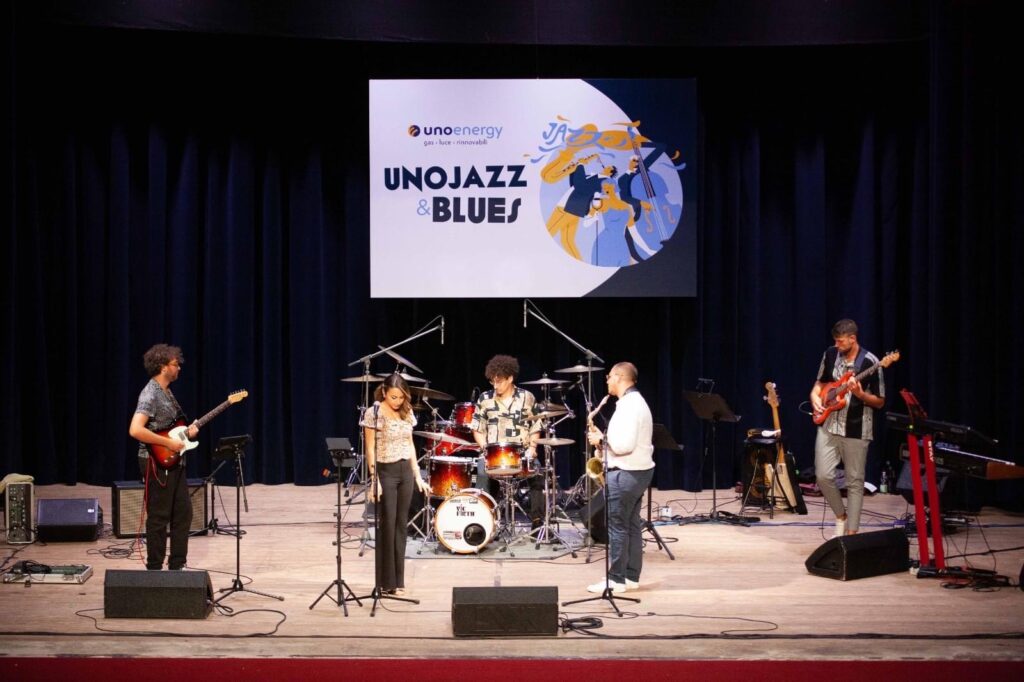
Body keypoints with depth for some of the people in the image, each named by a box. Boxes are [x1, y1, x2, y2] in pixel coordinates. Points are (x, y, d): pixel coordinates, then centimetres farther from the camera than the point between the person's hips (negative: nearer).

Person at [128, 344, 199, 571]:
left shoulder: (166, 392, 14)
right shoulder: (150, 394, -17)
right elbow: (135, 430, -28)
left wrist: (186, 432, 5)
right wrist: (169, 443, -23)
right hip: (157, 463, -10)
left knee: (183, 513, 12)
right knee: (159, 518, -2)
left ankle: (177, 566, 20)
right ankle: (154, 570, 6)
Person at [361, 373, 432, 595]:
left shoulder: (407, 413, 8)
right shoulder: (373, 413, -9)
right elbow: (370, 449, -10)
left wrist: (418, 476, 10)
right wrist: (374, 480, -16)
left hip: (405, 471, 5)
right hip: (385, 471, -5)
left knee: (401, 525, 7)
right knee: (387, 525, -4)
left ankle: (398, 580, 13)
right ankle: (386, 582, 4)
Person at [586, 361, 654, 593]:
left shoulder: (628, 405, -19)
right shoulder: (636, 401, 15)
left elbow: (623, 445, -27)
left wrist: (602, 439, -13)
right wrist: (606, 438, 11)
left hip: (626, 474, -11)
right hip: (638, 471, 11)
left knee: (617, 526, -5)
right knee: (631, 526, 13)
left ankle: (616, 580, -2)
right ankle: (631, 577, 18)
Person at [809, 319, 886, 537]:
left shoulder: (870, 362, -11)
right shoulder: (830, 354, 3)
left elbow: (880, 402, -6)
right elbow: (820, 383, 19)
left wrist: (859, 394, -23)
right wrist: (815, 397, -2)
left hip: (856, 430, -4)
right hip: (828, 425, 4)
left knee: (855, 482, 1)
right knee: (823, 476, -4)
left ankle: (851, 532, 9)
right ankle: (841, 516, 20)